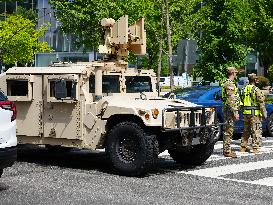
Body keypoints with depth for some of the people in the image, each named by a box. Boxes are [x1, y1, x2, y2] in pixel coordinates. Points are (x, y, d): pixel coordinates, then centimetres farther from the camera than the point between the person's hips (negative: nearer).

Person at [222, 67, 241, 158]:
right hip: (230, 110, -11)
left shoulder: (229, 83, 18)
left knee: (229, 130, 13)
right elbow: (231, 100, -22)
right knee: (228, 131, -7)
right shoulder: (229, 84, -16)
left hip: (230, 110, 11)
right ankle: (227, 151, -5)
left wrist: (235, 111, 25)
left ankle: (227, 149, 19)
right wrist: (235, 112, -22)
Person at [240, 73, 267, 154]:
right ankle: (255, 148, -4)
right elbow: (261, 103, -14)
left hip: (246, 113, 7)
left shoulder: (244, 89, 9)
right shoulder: (256, 90, -12)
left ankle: (243, 147, 20)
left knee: (246, 131, 17)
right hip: (255, 113, -7)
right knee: (256, 131, -2)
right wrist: (264, 113, -9)